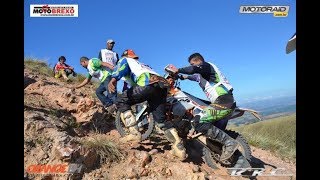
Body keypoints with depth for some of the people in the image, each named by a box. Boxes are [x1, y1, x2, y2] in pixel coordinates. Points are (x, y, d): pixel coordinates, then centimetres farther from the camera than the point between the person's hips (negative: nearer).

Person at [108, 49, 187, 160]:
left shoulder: (125, 60, 24)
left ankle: (134, 133, -9)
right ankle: (179, 147, 9)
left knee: (121, 101, 5)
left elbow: (121, 67, 1)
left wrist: (113, 79, -19)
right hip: (163, 85, 7)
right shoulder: (143, 64, 44)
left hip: (148, 84, -7)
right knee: (161, 120, 14)